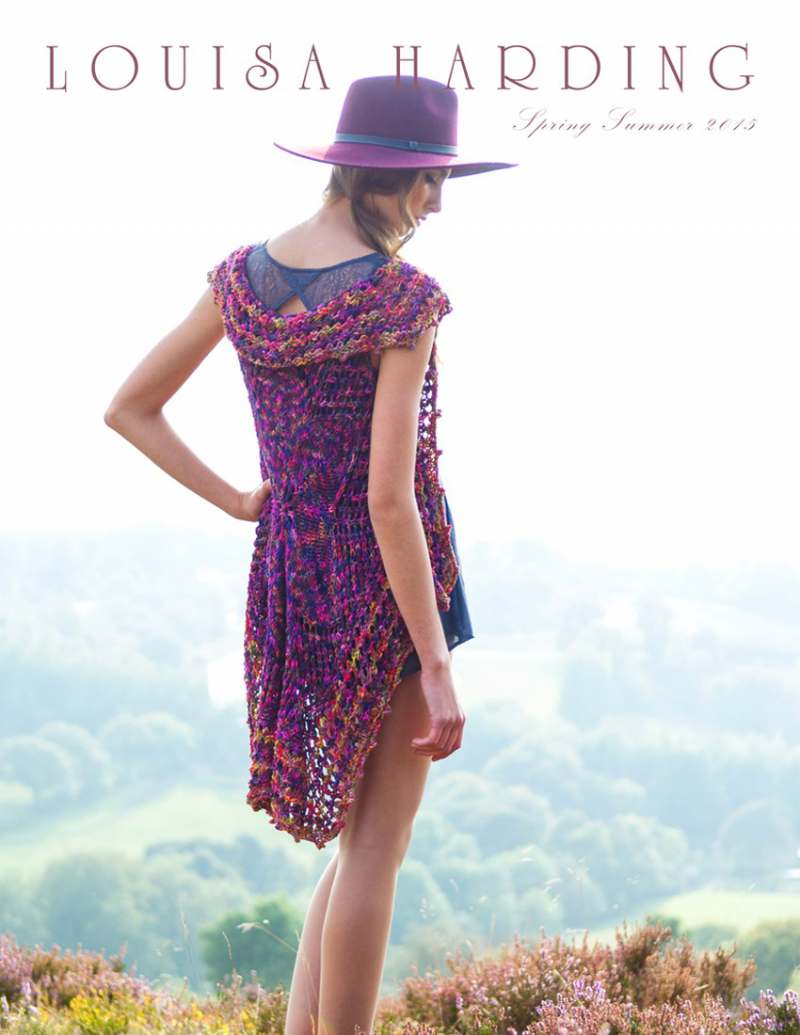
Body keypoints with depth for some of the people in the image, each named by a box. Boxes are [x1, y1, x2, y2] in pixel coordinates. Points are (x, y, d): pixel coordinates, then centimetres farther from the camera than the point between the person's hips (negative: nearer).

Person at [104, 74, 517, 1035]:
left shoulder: (243, 276, 1)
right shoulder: (402, 299, -18)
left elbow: (127, 408, 7)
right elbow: (390, 495, -22)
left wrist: (236, 503, 5)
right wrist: (437, 669, -18)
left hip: (288, 576, 7)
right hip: (391, 580, -7)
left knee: (365, 838, 19)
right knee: (375, 848, 3)